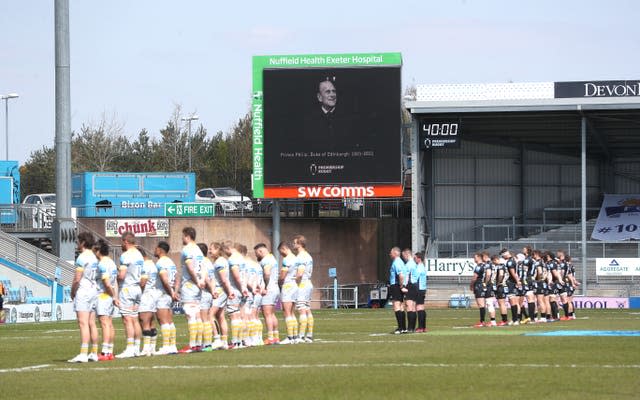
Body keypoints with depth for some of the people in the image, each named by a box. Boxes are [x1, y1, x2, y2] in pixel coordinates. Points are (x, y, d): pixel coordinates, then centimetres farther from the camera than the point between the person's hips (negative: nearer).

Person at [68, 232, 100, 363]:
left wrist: (72, 292, -2)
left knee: (83, 323, -13)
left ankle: (83, 354, -19)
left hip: (83, 292, -9)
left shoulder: (82, 257, -13)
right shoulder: (94, 257, 13)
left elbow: (77, 279, -16)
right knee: (92, 323, 10)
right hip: (94, 290, 9)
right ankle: (94, 353, 12)